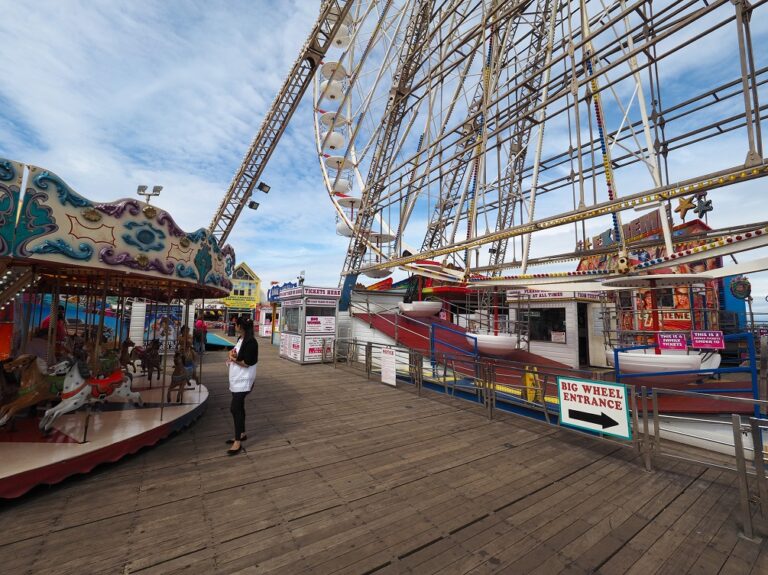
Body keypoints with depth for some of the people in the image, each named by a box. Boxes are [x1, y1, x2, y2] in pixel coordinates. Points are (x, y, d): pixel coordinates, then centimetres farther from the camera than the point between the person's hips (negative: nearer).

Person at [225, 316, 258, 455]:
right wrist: (232, 353, -3)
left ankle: (238, 442, 2)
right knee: (239, 407, 18)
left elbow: (247, 363, -22)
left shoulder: (250, 341, -20)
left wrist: (234, 359, -14)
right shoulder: (240, 339, 9)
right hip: (236, 378, 10)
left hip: (243, 380, -10)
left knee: (235, 408, -8)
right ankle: (242, 434, 32)